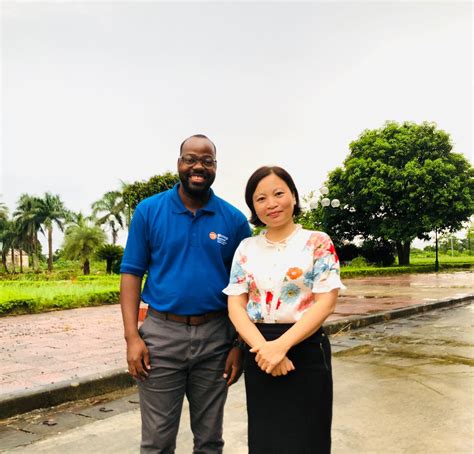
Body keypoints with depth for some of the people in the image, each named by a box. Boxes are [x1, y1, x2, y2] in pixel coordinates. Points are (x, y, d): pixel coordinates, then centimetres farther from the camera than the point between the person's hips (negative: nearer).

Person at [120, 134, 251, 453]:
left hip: (216, 335, 1)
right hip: (161, 334, -1)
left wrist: (240, 345, 0)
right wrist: (132, 336, -9)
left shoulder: (235, 220, 0)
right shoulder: (149, 210, -2)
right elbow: (132, 272, -1)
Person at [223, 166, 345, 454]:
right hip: (259, 353, 3)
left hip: (306, 350, -3)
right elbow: (235, 306, 1)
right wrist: (262, 347, -16)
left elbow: (326, 302, -11)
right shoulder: (246, 248, 6)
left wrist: (281, 346, -19)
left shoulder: (318, 243, -3)